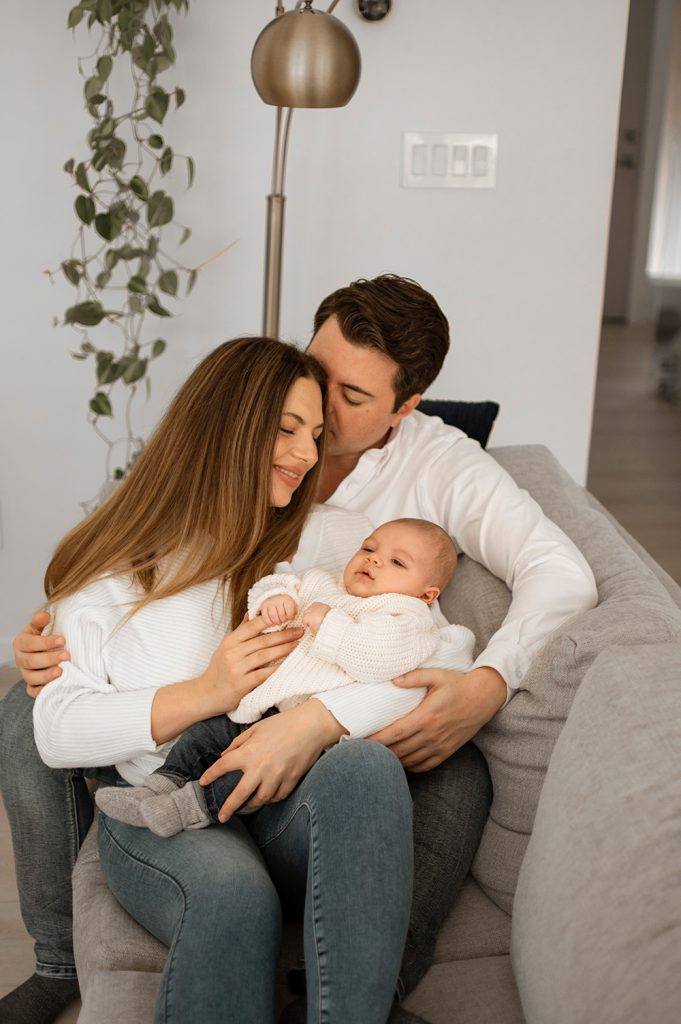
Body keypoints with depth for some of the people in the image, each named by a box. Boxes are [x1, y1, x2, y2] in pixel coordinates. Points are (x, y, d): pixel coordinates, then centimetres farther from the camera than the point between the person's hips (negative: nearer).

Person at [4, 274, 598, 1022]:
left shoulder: (441, 465, -9)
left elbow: (562, 573, -20)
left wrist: (487, 686, -39)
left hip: (359, 721, -2)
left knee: (458, 777, -35)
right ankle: (61, 961, 3)